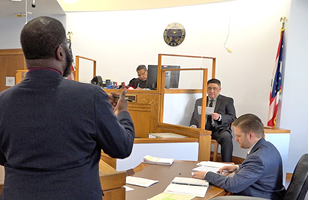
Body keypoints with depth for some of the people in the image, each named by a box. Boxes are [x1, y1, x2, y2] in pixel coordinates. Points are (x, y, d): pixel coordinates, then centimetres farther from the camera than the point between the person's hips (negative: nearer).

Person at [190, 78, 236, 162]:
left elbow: (233, 118, 5)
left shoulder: (227, 101, 13)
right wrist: (193, 126, -8)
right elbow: (195, 116, 16)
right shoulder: (199, 101, 22)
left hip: (219, 129, -2)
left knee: (227, 137, -35)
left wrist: (219, 117, -15)